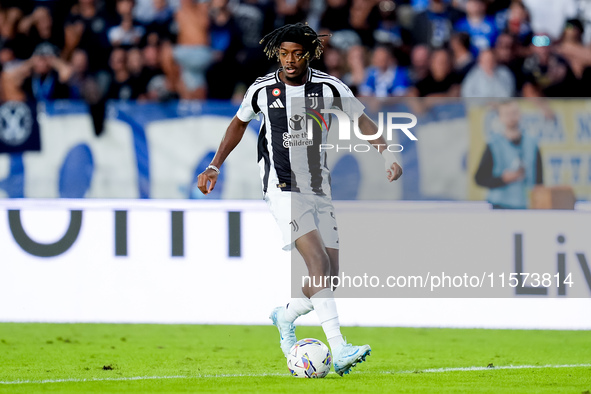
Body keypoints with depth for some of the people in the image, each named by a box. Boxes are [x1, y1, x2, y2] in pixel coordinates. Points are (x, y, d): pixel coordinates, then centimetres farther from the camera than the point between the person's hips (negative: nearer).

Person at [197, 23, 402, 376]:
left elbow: (363, 120, 6)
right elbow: (239, 124, 16)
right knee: (319, 263, -21)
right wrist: (215, 166, 12)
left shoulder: (328, 87, -2)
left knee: (332, 275, 3)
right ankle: (339, 351, -28)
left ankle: (286, 316, 33)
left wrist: (388, 154, -9)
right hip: (283, 189, -4)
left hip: (319, 188, 4)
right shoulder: (262, 89, -2)